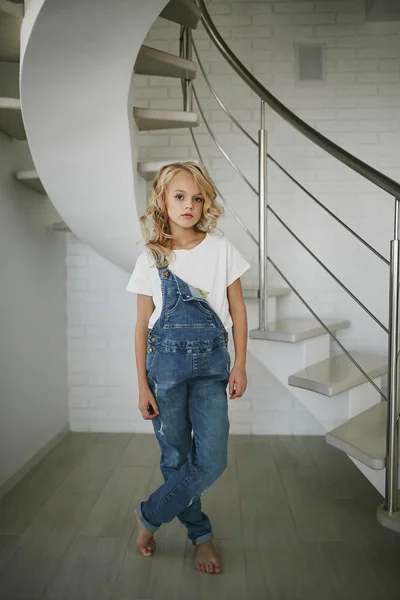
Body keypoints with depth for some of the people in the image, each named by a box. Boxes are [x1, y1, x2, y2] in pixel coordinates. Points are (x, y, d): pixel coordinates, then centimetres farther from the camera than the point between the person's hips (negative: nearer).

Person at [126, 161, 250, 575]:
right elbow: (142, 325, 2)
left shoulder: (221, 248, 1)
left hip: (212, 362, 1)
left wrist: (239, 364, 0)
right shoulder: (150, 259, 0)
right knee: (176, 457, 9)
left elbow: (237, 307, 5)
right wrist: (142, 386, 0)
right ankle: (200, 533, 34)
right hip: (166, 362, 0)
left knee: (212, 461, -3)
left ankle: (148, 515, 21)